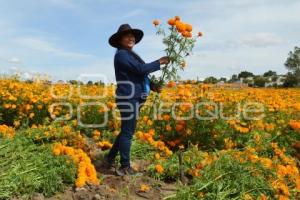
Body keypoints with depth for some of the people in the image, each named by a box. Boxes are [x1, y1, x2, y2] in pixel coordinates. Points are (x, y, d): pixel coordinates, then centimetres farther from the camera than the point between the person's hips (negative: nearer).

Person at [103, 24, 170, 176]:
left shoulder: (130, 55, 20)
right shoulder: (121, 54, -9)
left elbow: (139, 75, 20)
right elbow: (140, 69, -18)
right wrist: (159, 62, -7)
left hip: (133, 98, 10)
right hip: (128, 99, -10)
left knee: (126, 131, 16)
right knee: (127, 132, -4)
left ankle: (110, 158, 28)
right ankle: (125, 167, 7)